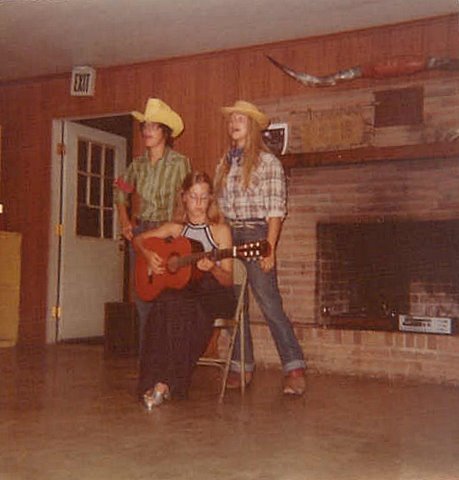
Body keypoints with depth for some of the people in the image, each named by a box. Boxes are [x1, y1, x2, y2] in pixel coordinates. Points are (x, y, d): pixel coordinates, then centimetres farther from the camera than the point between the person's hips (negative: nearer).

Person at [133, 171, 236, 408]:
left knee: (182, 307, -36)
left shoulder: (220, 230, 3)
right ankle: (154, 382, -33)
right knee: (166, 304, -34)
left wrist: (212, 268, -21)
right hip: (181, 288, 2)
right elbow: (139, 239, 24)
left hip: (212, 294, -2)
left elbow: (228, 280, 0)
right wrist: (149, 255, 3)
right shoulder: (176, 228, 13)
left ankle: (166, 382, -31)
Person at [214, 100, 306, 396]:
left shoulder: (267, 161, -2)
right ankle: (242, 367, 17)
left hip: (256, 233, -6)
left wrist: (269, 248, -16)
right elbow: (219, 206, 16)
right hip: (227, 236, 6)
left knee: (270, 304, -9)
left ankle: (294, 368, -4)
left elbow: (276, 209, -8)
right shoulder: (224, 164, 15)